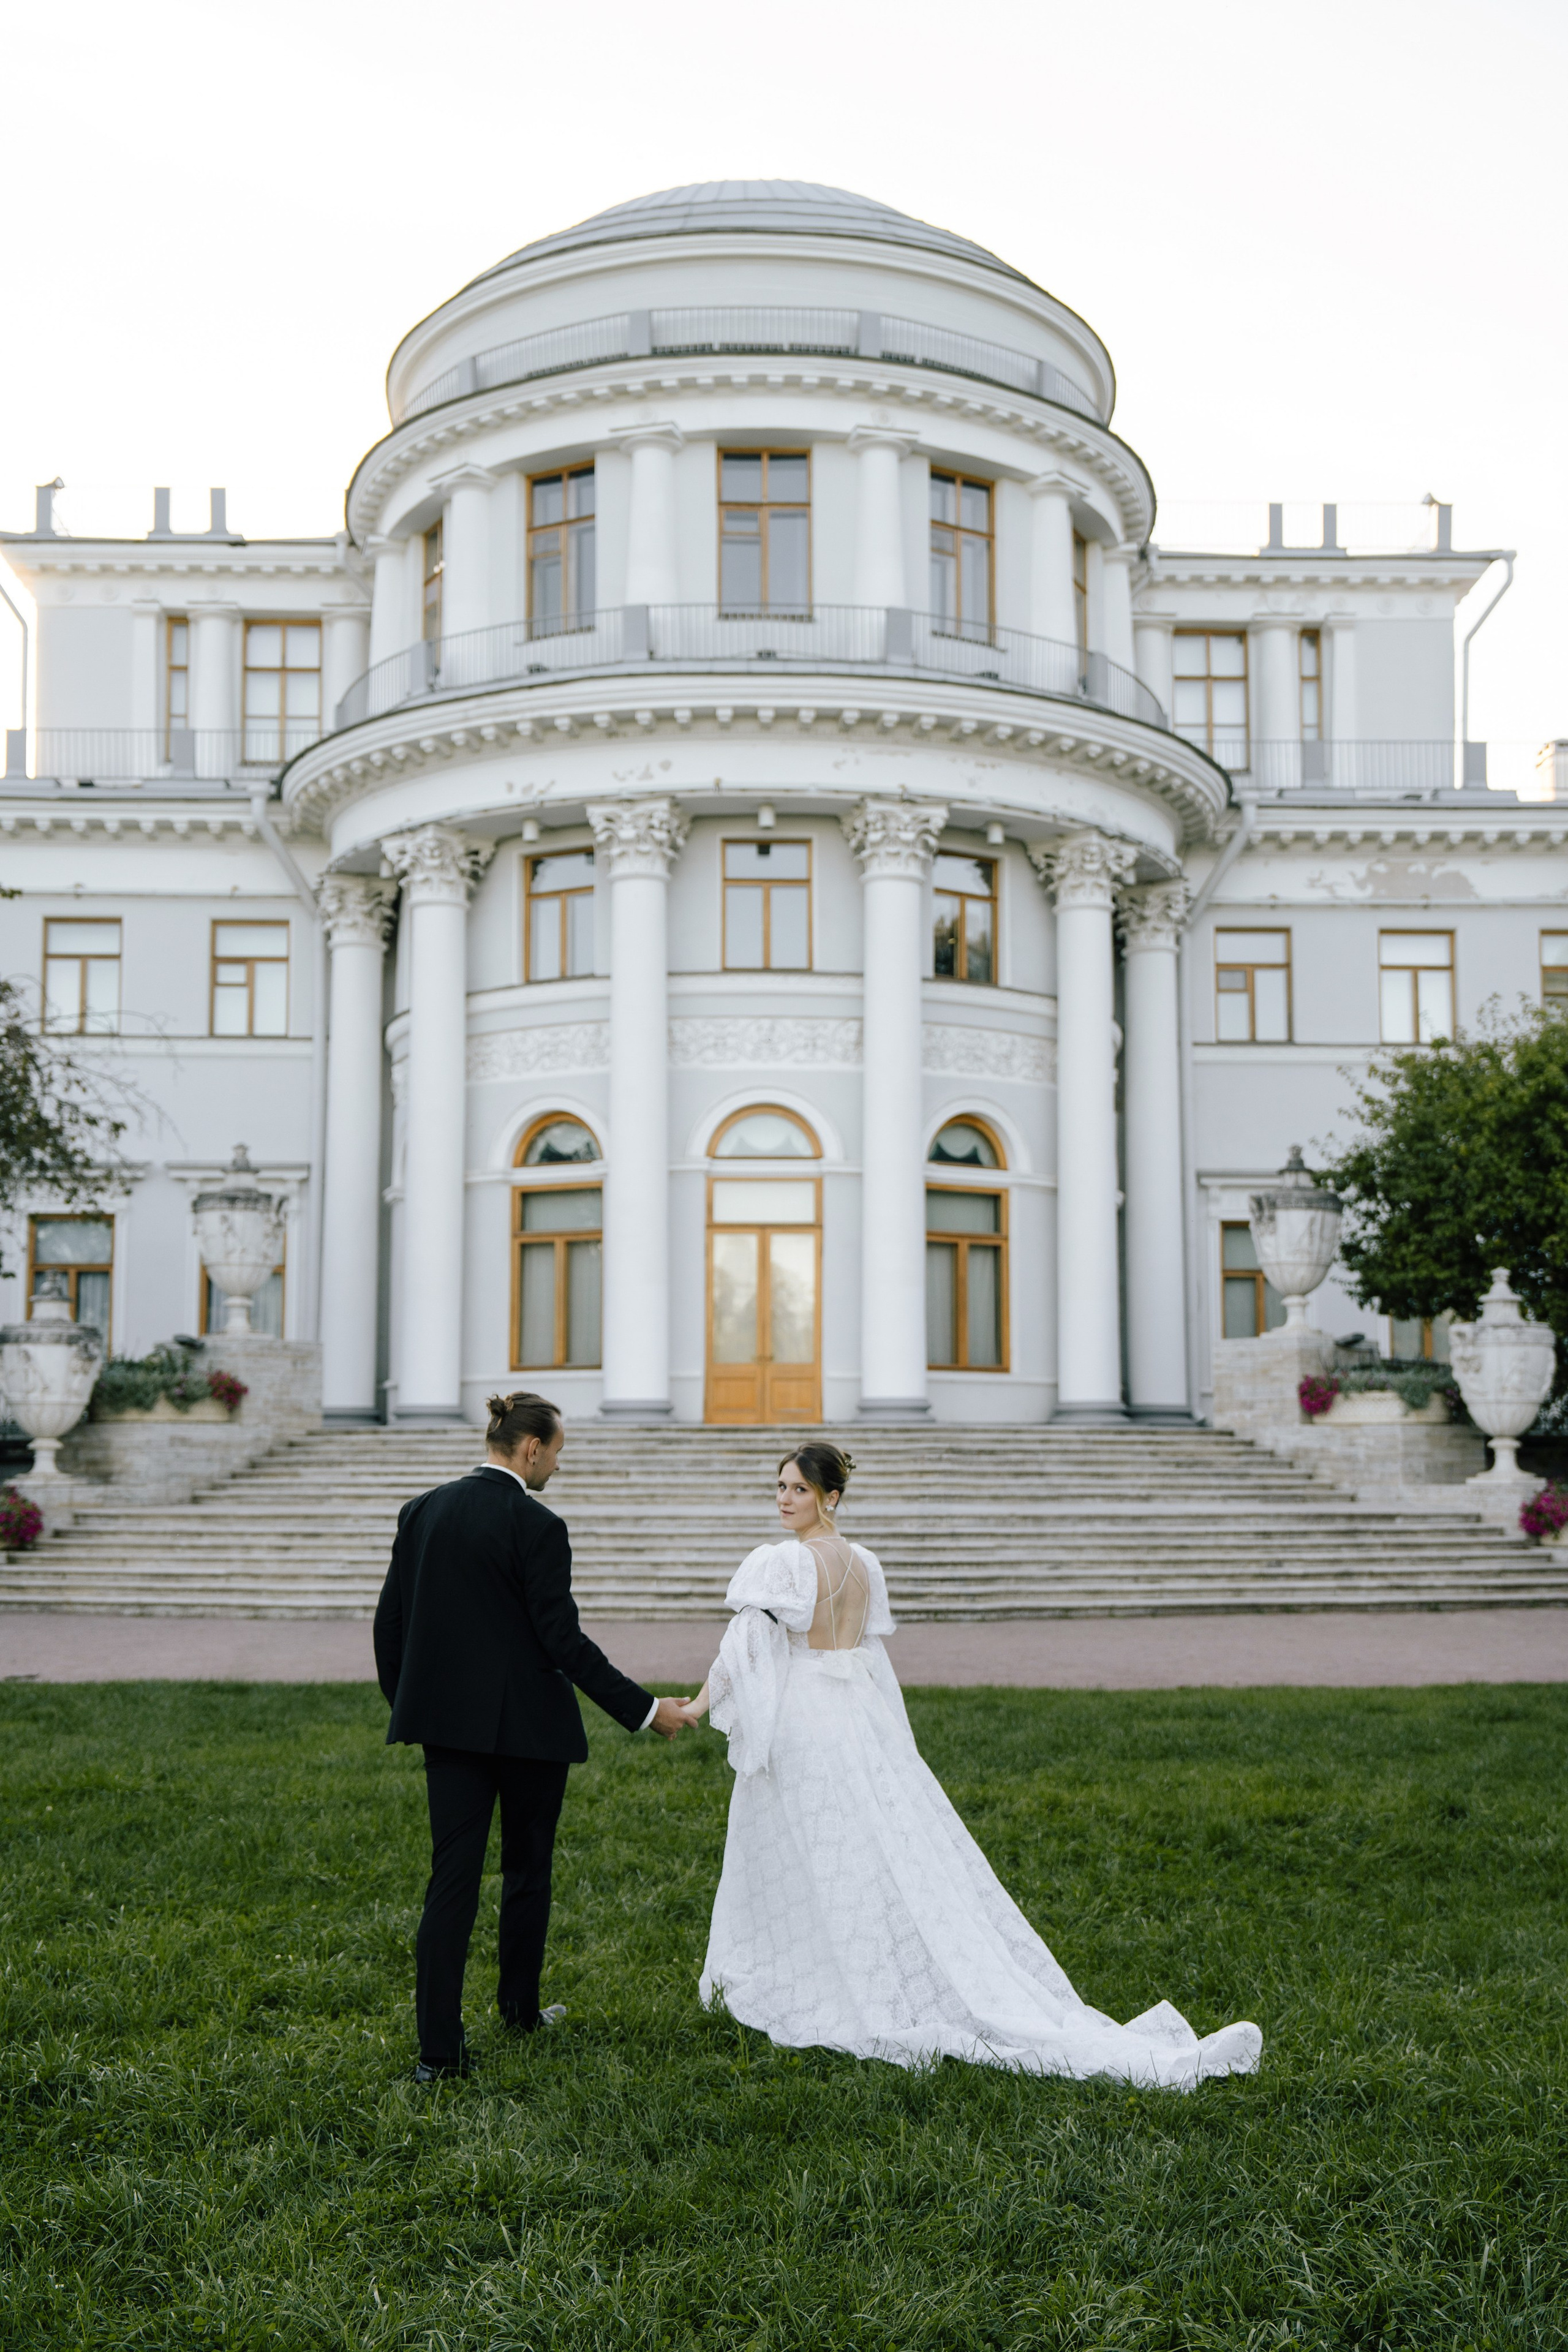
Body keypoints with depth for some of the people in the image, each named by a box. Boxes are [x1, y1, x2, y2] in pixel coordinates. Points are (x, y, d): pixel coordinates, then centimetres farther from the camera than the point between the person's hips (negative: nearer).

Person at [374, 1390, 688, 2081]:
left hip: (446, 1720, 5)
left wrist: (405, 1702, 22)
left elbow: (390, 1620, 8)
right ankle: (520, 2005, 33)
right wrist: (645, 1709, -10)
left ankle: (438, 2048, 1)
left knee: (452, 1876, 5)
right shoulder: (535, 1526, -15)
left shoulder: (422, 1512, 3)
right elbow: (563, 1640, -16)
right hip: (527, 1725, -5)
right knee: (527, 1867, 16)